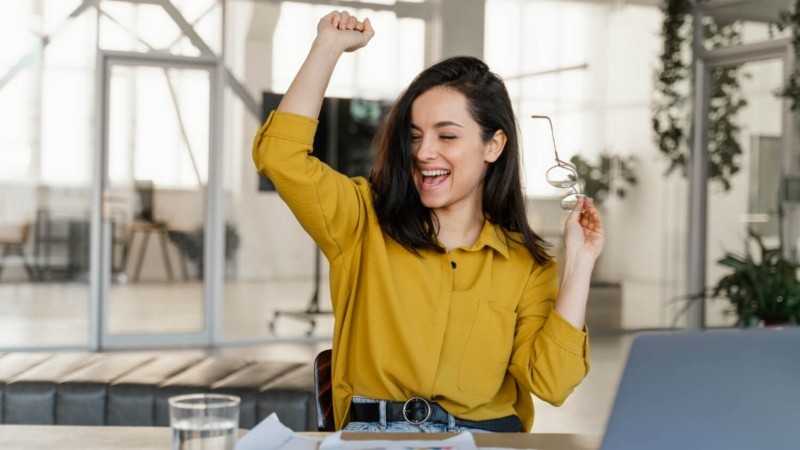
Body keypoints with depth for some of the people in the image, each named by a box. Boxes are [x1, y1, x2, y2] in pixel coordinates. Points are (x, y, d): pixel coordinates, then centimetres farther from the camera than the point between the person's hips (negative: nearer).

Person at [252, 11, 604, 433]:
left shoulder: (527, 264, 7)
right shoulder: (365, 222, 6)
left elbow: (550, 382, -3)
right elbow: (281, 155, -7)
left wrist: (578, 263, -5)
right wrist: (329, 45, -2)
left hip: (487, 434, 2)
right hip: (372, 433, -1)